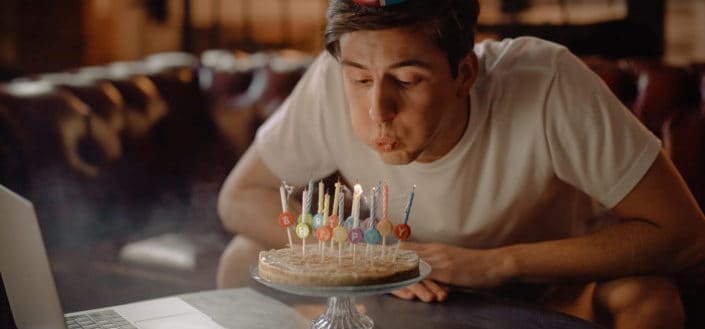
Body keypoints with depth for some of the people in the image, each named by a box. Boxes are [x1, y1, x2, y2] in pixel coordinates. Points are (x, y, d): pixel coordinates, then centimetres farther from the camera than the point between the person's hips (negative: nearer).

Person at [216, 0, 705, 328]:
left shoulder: (545, 83, -34)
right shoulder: (331, 83, -26)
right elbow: (239, 199, -12)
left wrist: (499, 263, -34)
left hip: (558, 286, -2)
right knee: (248, 261, -14)